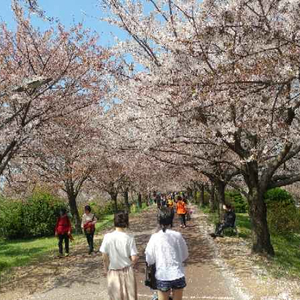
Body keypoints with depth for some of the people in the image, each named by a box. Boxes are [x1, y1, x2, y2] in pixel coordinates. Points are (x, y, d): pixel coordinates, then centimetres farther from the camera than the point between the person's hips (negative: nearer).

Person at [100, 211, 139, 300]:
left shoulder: (108, 237, -14)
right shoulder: (129, 238, -15)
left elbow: (104, 257, -8)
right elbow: (134, 258, -14)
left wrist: (106, 269, 10)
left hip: (113, 272, 1)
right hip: (127, 272, -1)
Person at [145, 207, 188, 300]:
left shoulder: (155, 237, -12)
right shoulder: (178, 235, -10)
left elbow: (149, 259, -6)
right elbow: (185, 255, 1)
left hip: (162, 276, -1)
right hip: (178, 275, 1)